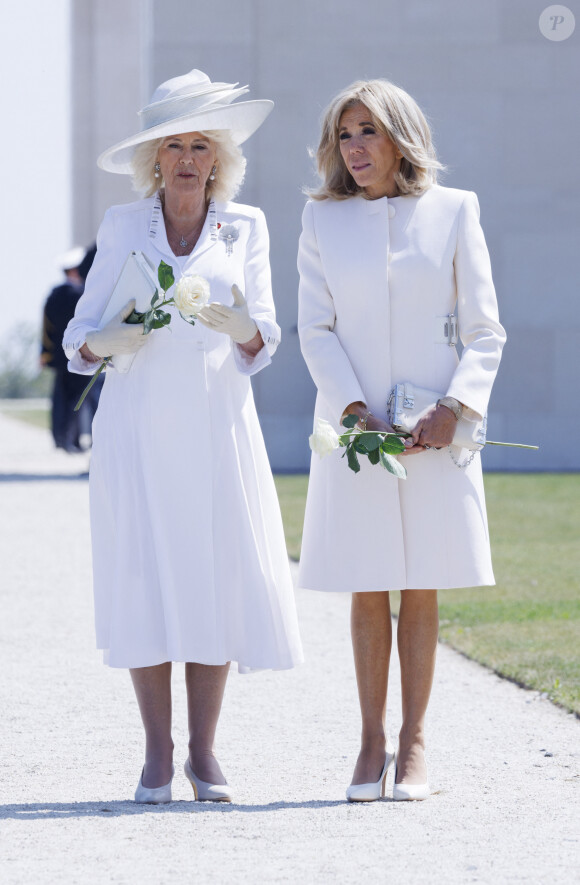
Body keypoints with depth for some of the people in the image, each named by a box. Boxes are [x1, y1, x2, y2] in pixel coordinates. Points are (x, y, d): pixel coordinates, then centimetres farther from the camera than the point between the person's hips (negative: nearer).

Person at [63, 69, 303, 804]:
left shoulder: (244, 228, 8)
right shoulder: (122, 227, 7)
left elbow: (263, 342, 3)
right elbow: (80, 335, 7)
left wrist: (240, 327, -20)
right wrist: (105, 342, -16)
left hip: (216, 424, 1)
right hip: (138, 426, -1)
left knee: (220, 580, -4)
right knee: (147, 581, -4)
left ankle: (204, 751, 6)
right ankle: (157, 755, 2)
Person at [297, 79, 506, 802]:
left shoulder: (453, 212, 3)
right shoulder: (322, 220, 6)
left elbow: (485, 329, 2)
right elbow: (316, 329, 2)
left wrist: (453, 406, -12)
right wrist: (355, 412, -12)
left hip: (434, 430, -1)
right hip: (353, 424, 1)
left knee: (421, 589, 1)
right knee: (367, 592, 2)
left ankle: (413, 744, 7)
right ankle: (371, 743, 9)